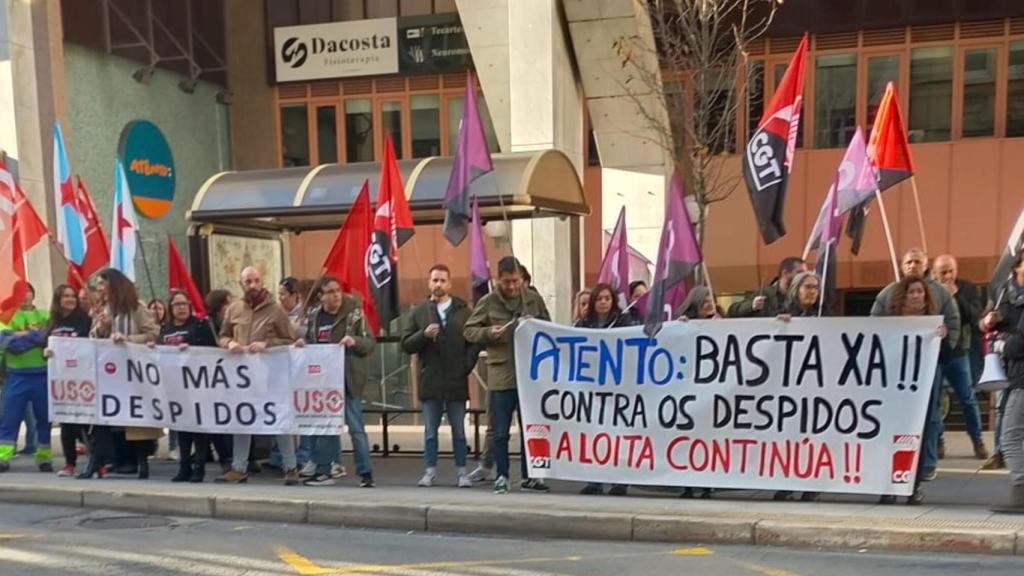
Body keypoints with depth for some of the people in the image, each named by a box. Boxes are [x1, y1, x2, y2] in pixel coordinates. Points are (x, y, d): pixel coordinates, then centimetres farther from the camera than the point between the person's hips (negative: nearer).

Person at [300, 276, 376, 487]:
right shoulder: (314, 316, 8)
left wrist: (354, 341, -24)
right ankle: (324, 470, 21)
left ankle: (365, 473, 4)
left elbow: (370, 342, -6)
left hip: (348, 379, -5)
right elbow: (310, 343, 21)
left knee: (355, 426, -3)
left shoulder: (354, 313, -5)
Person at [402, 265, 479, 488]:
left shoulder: (463, 311, 5)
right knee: (430, 431, 6)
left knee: (459, 430, 6)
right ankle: (430, 472, 15)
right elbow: (406, 344, 3)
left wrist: (467, 365, -8)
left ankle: (461, 473, 14)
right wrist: (424, 334, -14)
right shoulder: (419, 312, 7)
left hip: (456, 381, 0)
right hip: (430, 382, 1)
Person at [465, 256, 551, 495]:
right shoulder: (488, 302, -2)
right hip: (501, 375, -2)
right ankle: (502, 476, 16)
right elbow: (468, 330, 3)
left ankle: (529, 476, 21)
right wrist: (488, 332, -16)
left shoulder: (534, 299, 5)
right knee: (501, 432, 3)